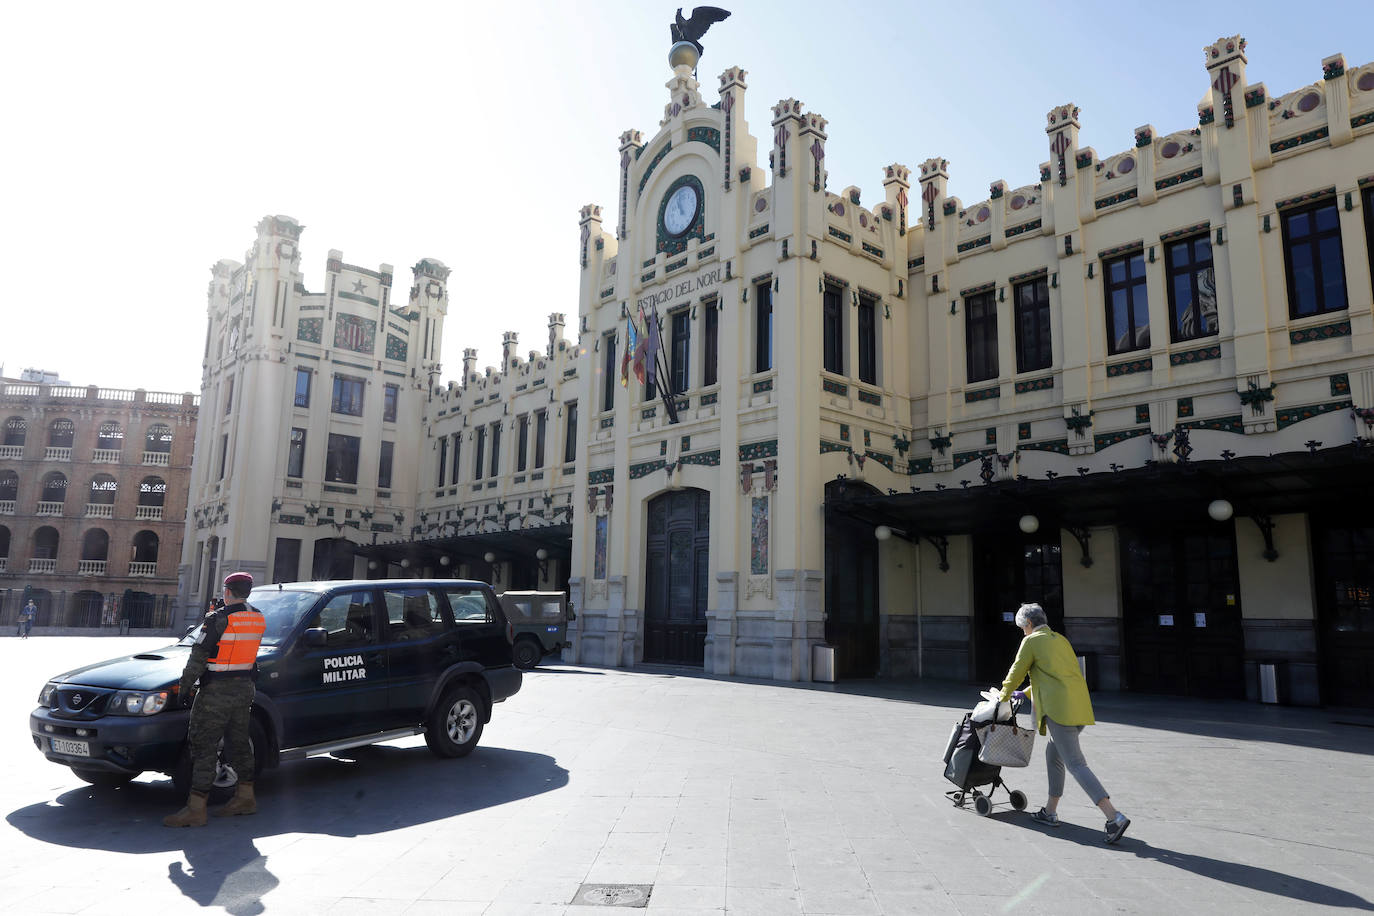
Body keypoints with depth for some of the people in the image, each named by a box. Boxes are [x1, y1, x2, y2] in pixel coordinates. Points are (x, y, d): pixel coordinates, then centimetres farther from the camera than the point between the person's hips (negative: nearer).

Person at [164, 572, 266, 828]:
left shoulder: (218, 619, -15)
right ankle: (245, 797, 25)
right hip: (244, 688, 7)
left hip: (216, 691, -7)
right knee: (238, 742, 17)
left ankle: (196, 809, -3)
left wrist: (184, 686, -5)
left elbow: (198, 657, -14)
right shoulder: (258, 619, 5)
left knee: (203, 746, -3)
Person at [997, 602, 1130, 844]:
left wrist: (1004, 695, 24)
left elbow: (1016, 673, 6)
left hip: (1059, 709, -9)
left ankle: (1114, 816, -19)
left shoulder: (1031, 641, -1)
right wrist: (1025, 693, 42)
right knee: (1053, 753, 21)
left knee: (1076, 764, -9)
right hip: (1080, 707, 9)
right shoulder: (1061, 640, 22)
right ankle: (1050, 812, 27)